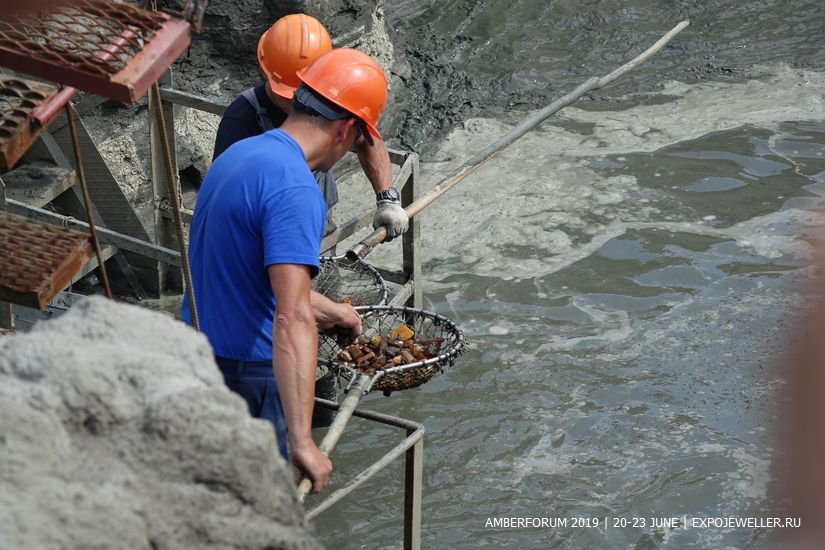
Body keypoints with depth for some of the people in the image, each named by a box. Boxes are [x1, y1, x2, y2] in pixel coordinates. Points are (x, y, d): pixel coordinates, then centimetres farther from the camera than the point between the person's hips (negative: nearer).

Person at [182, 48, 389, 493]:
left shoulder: (239, 154, 7)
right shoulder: (296, 191, -24)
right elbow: (293, 319, -33)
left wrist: (327, 310, 37)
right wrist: (302, 441, -37)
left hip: (196, 352, 9)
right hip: (246, 375, -9)